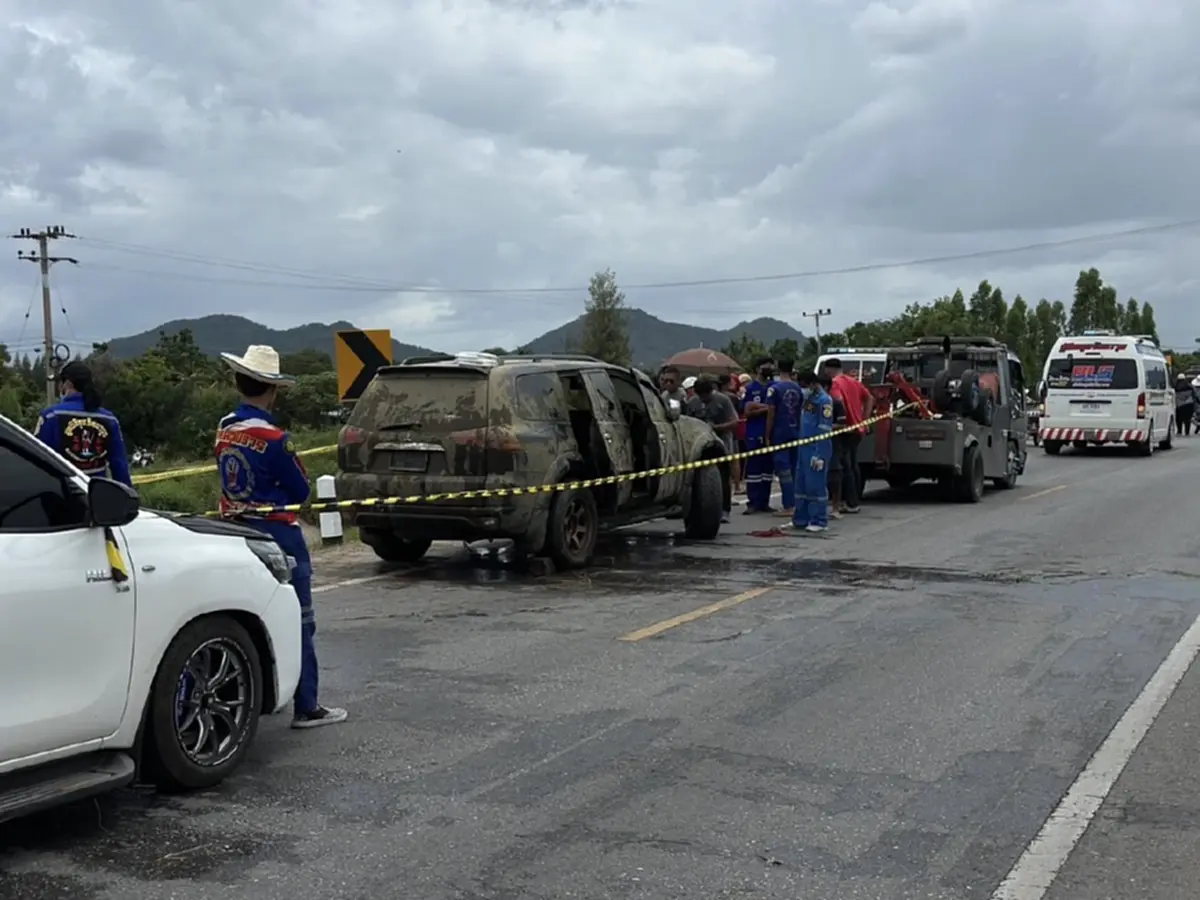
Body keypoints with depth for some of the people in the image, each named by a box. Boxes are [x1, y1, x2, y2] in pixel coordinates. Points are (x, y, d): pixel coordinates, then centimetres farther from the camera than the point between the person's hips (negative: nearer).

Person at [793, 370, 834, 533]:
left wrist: (820, 455, -19)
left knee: (816, 485, -6)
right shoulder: (807, 398, 14)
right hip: (804, 447, 9)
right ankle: (800, 519, 19)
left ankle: (819, 521, -1)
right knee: (801, 484, 12)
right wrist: (799, 445, 16)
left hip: (817, 449, -9)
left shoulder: (824, 400, -13)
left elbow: (824, 431, -16)